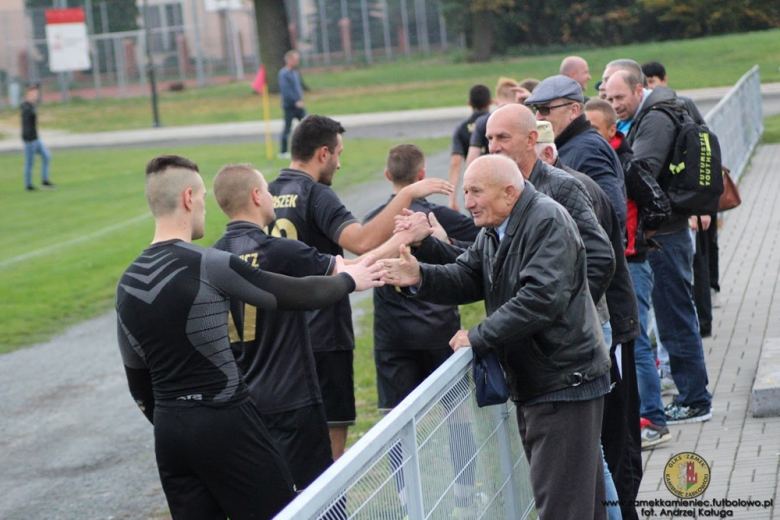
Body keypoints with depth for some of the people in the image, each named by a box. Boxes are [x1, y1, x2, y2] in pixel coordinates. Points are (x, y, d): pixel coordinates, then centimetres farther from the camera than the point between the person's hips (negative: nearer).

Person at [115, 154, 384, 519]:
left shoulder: (127, 283, 5)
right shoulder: (208, 265, -15)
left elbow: (138, 381, 14)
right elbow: (298, 294, -7)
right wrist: (348, 280, 11)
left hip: (168, 431, 7)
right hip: (223, 421, -6)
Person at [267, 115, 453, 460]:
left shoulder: (270, 195, 8)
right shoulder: (315, 194, -14)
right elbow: (363, 242, -28)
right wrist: (407, 195, -24)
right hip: (323, 337, -8)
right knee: (332, 436, -3)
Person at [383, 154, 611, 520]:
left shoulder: (547, 222, -18)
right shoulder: (494, 232, 14)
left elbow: (541, 298, -28)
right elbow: (467, 278, 8)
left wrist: (479, 338, -22)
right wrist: (421, 277, -12)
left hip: (565, 381, -10)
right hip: (531, 386, 10)